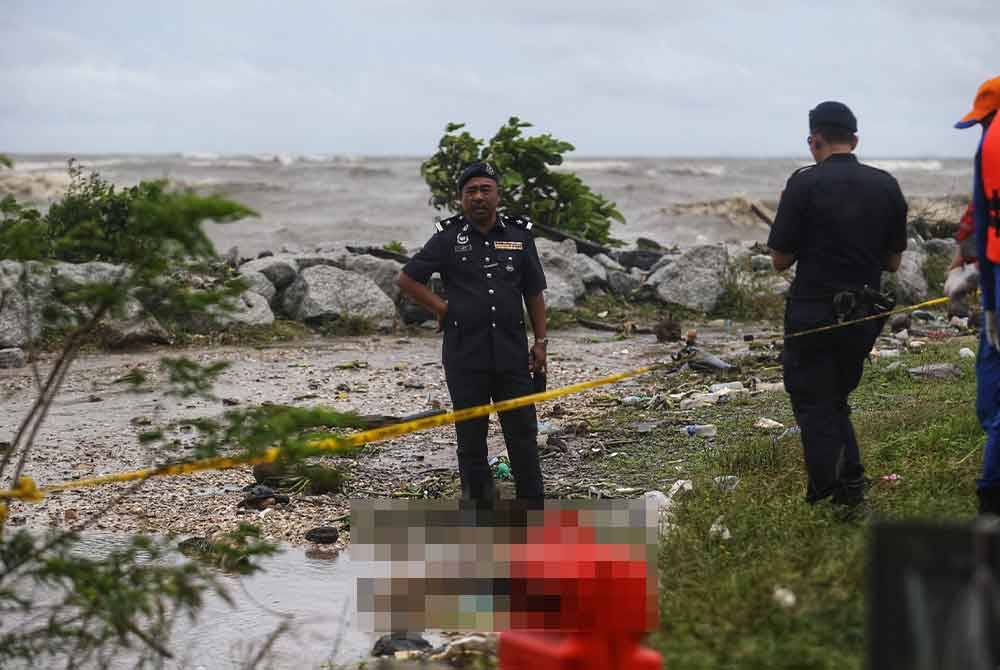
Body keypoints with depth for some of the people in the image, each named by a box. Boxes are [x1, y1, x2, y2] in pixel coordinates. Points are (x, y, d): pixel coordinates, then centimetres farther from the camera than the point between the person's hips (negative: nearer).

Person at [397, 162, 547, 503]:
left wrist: (540, 341, 6)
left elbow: (534, 293, 12)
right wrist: (444, 309, -2)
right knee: (471, 436, 5)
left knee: (522, 430, 3)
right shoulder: (448, 238, 2)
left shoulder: (519, 235, 8)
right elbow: (407, 279, 6)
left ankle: (533, 503, 10)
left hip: (512, 352, 1)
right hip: (465, 353, -1)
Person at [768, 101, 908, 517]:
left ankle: (826, 504, 0)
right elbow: (893, 262, 8)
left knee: (815, 408, 5)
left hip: (813, 315, -5)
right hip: (864, 316, 5)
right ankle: (852, 491, 10)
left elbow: (780, 260, -7)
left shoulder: (805, 184, -10)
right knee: (836, 403, 20)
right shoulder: (887, 186, 3)